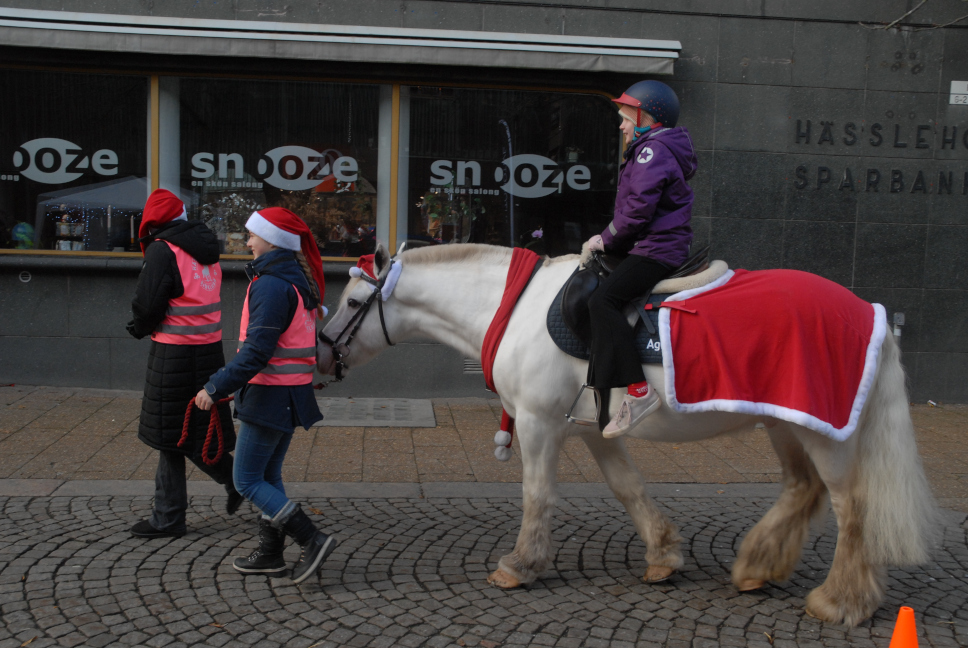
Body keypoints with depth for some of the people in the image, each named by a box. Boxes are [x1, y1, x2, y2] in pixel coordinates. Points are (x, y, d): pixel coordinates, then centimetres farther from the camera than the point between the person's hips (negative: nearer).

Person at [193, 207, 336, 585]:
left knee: (247, 481, -2)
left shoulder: (271, 285, -18)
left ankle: (313, 540, -4)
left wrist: (216, 389, -18)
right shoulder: (298, 280, 12)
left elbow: (256, 352, -24)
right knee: (269, 476, 17)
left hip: (270, 396, -10)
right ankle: (270, 554, 25)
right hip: (292, 393, 10)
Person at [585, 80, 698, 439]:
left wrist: (606, 240, -8)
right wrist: (610, 239, 16)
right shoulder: (655, 151, 24)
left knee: (603, 301, -27)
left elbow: (638, 209, -20)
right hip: (662, 247, 12)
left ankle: (638, 391, -33)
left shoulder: (651, 151, -11)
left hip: (655, 251, -12)